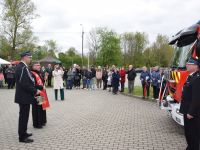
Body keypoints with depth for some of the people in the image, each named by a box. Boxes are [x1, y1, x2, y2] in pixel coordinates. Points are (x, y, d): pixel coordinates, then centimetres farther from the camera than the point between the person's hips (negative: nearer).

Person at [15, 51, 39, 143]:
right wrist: (35, 91, -16)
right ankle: (22, 137, 9)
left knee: (24, 116, 20)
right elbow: (24, 84, -26)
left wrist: (34, 90, 10)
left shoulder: (21, 66, 12)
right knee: (23, 116, -1)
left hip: (23, 95, 10)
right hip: (24, 97, -10)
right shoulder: (22, 67, -21)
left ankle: (23, 133, 33)